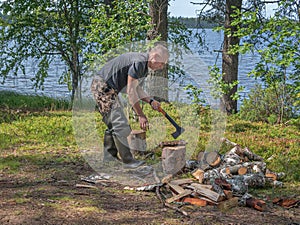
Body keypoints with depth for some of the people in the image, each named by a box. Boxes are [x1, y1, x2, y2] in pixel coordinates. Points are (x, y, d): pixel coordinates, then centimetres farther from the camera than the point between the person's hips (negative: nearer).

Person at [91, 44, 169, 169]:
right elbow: (130, 91, -22)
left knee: (113, 124, 16)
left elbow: (136, 88, 16)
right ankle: (128, 160, -9)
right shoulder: (139, 62, -22)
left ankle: (109, 156, 24)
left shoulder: (144, 65, 11)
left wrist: (150, 101, 1)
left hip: (108, 88, 11)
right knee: (120, 125, -12)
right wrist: (141, 115, -19)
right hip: (102, 87, -11)